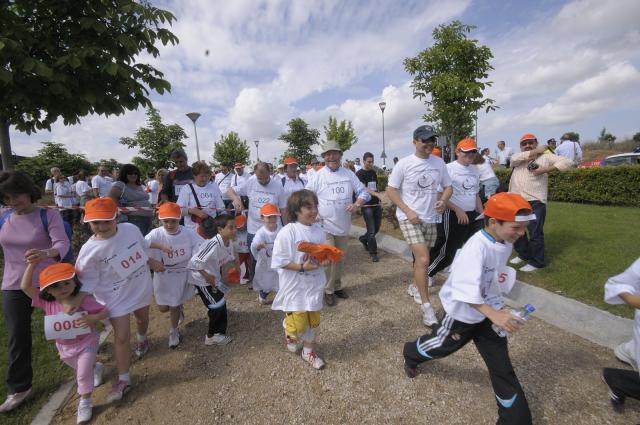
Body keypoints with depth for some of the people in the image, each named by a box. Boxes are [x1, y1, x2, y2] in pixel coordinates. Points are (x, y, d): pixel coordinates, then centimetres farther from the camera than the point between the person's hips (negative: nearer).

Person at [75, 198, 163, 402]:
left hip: (141, 288, 4)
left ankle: (141, 339, 62)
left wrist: (152, 262, 13)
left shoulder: (130, 229, -17)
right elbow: (88, 284, -14)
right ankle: (124, 380, 20)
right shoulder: (89, 251, -24)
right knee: (121, 337, 1)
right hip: (117, 298, -3)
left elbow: (142, 248, 5)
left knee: (142, 319, 28)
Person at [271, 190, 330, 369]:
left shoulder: (318, 230, -2)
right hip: (295, 287, -5)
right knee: (298, 323, 5)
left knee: (313, 320, 17)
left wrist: (324, 261, -11)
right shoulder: (287, 232, -20)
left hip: (314, 285, 5)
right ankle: (290, 333, 42)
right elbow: (280, 261, -18)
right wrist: (302, 267, -25)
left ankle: (308, 351, 41)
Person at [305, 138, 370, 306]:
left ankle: (337, 286, 36)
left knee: (340, 258, 17)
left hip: (344, 225, 4)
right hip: (325, 225, -3)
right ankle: (328, 290, 16)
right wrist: (315, 212, -15)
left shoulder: (349, 174, 2)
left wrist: (356, 204, -16)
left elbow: (364, 192, 3)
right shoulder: (318, 176, -6)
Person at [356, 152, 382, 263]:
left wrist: (379, 201, 16)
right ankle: (373, 253, 8)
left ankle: (363, 238, 38)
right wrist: (377, 195, -35)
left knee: (377, 228, 13)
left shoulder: (374, 172, 13)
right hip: (367, 205, -7)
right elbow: (364, 189, -20)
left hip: (376, 204, 7)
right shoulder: (359, 174, -8)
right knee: (371, 230, -4)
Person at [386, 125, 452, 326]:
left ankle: (414, 286, 43)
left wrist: (443, 200, -10)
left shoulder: (439, 163, 4)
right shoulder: (404, 163, -10)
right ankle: (426, 306, -3)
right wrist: (408, 212, -16)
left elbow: (448, 186, 13)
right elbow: (391, 191, -8)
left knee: (421, 258, 18)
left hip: (431, 219, 5)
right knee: (423, 259, -14)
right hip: (409, 218, -5)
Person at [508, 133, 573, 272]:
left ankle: (536, 262, 14)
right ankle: (523, 254, 36)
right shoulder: (518, 159, 14)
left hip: (535, 202, -5)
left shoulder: (545, 157, 5)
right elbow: (514, 158, -10)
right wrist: (537, 151, -5)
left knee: (535, 233, -1)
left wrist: (545, 170, -14)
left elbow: (567, 162, -4)